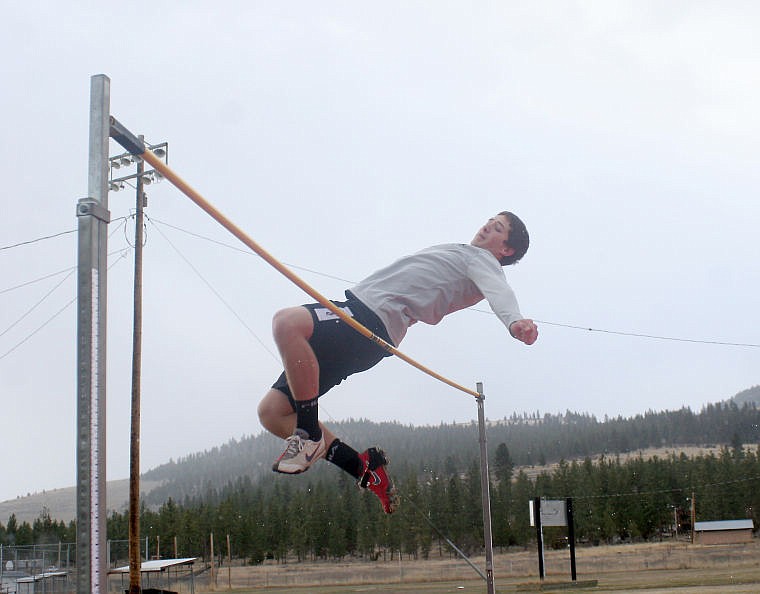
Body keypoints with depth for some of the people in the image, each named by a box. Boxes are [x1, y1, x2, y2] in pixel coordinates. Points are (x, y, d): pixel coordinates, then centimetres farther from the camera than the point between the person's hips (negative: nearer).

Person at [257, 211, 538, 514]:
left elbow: (497, 290, -20)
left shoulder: (483, 261, 3)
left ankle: (310, 434, -23)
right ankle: (363, 466, 3)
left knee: (287, 321, -36)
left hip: (371, 319, -9)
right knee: (272, 411, 1)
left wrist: (513, 320, -40)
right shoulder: (458, 252, 32)